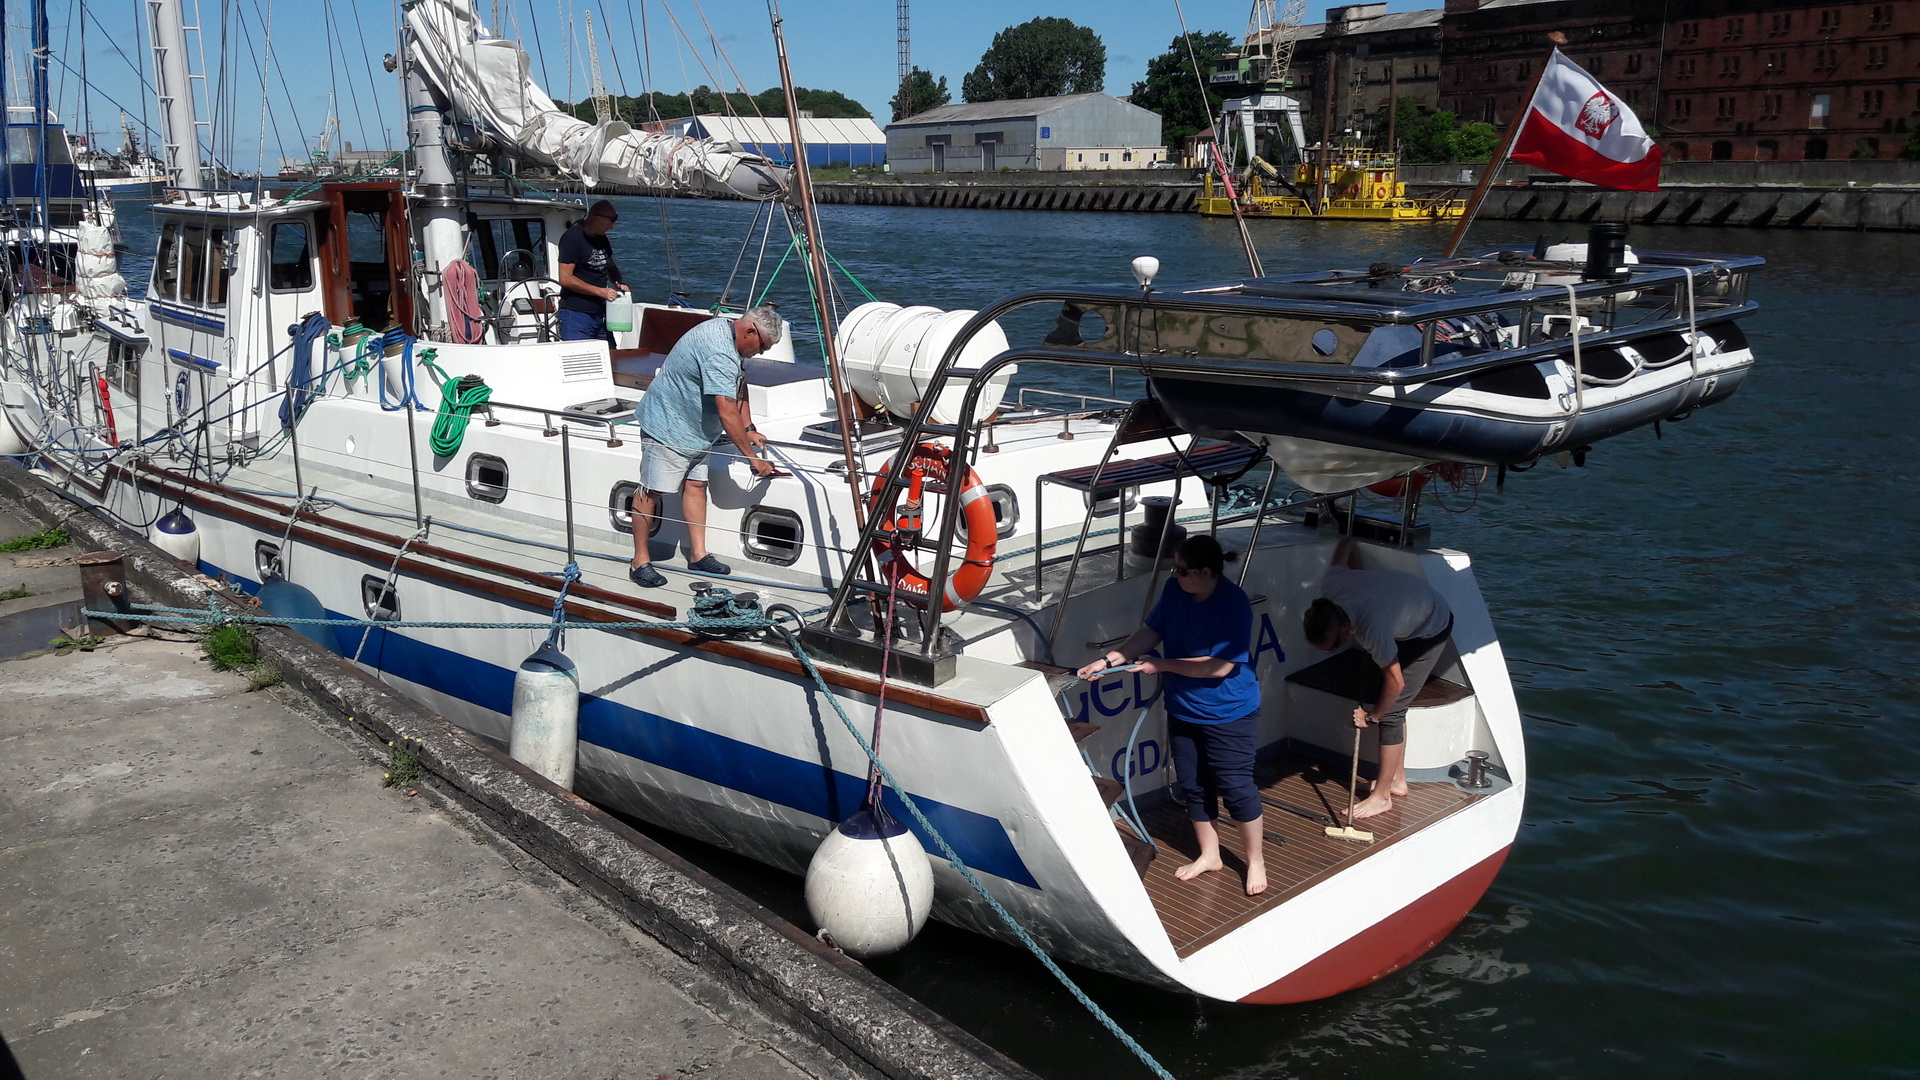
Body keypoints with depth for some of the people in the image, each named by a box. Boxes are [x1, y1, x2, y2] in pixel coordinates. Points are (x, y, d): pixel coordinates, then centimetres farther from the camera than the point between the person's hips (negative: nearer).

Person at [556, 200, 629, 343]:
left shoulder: (601, 239, 14)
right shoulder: (572, 238, -11)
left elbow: (611, 267, 29)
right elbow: (565, 279, -18)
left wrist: (619, 283, 6)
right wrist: (601, 291, -19)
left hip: (600, 313, 8)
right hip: (577, 315, -8)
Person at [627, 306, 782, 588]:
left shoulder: (725, 330, 5)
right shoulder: (719, 353, -29)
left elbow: (737, 388, 17)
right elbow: (727, 413, -30)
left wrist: (749, 429, 9)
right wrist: (752, 457, -24)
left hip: (695, 427, 11)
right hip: (667, 425, -11)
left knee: (695, 484, 8)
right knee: (651, 491, -5)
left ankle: (698, 555, 12)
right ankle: (640, 562, 0)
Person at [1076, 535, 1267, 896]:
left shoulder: (1234, 605, -26)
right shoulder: (1175, 590, -6)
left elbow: (1220, 666, -28)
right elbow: (1151, 632, 5)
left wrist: (1162, 665, -21)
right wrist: (1109, 660, -6)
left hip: (1228, 714, -7)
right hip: (1183, 710, 7)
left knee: (1236, 787, 3)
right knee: (1194, 785, 17)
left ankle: (1256, 862, 23)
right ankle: (1209, 855, 36)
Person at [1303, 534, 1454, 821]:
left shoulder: (1370, 628, -42)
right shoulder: (1329, 585, -24)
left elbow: (1395, 682, -28)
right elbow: (1346, 543, -3)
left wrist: (1372, 716, -13)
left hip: (1430, 631, -8)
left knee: (1390, 710, -9)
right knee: (1391, 707, 13)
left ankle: (1381, 797, 0)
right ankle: (1397, 779, 26)